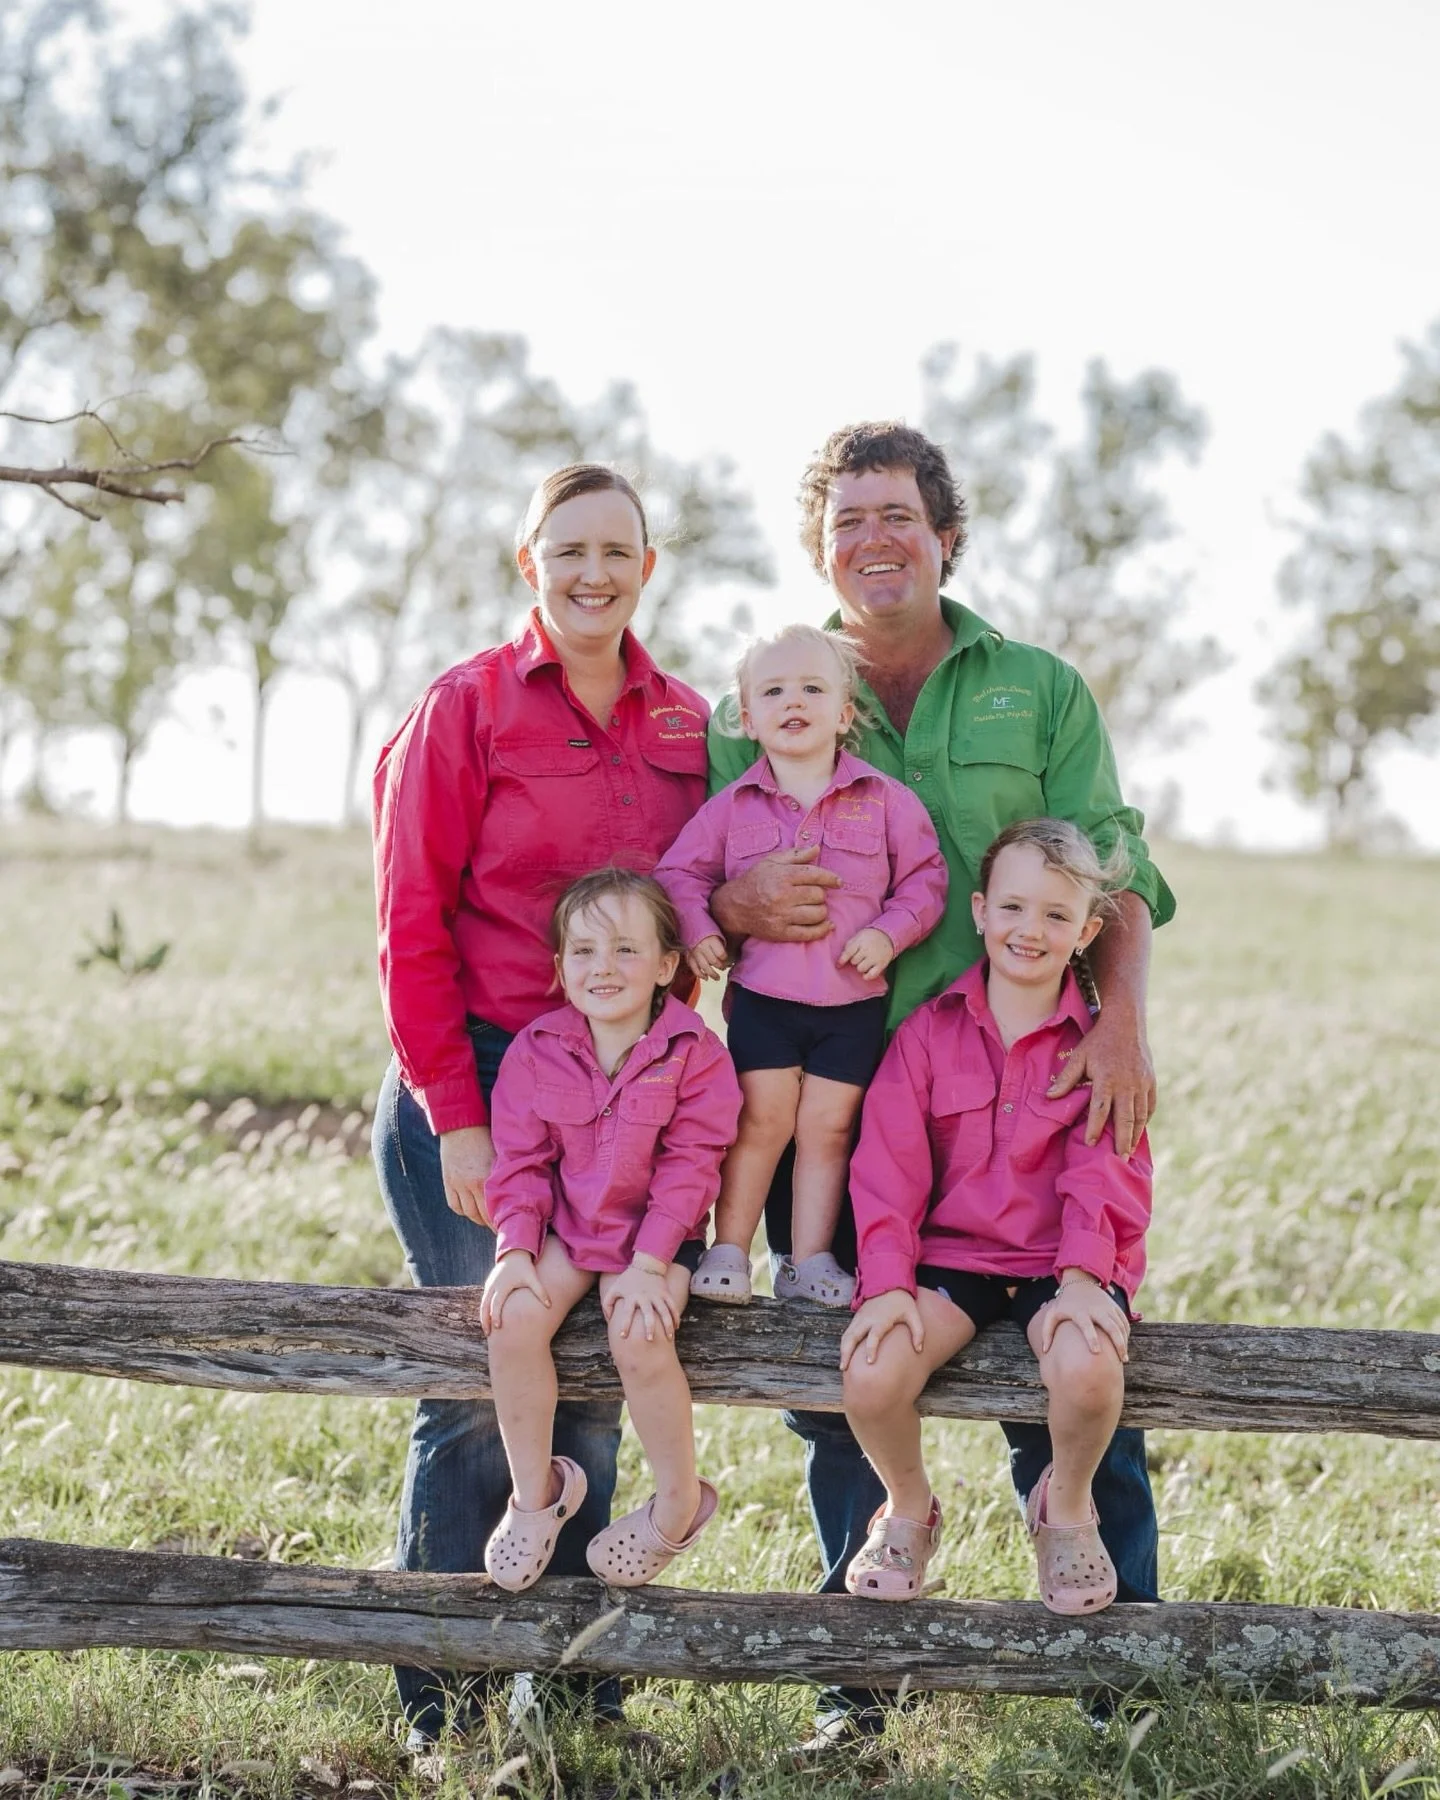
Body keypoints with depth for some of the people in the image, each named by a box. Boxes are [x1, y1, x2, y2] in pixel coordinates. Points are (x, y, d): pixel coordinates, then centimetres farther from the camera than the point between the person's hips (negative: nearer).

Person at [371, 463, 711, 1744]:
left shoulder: (685, 723, 10)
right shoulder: (467, 707, -4)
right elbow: (412, 926, -6)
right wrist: (455, 1118, -12)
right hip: (479, 1080, -4)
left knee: (592, 1384, 7)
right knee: (481, 1385, -2)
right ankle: (442, 1706, 11)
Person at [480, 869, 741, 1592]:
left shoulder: (693, 1053, -11)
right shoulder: (537, 1049, -3)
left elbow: (688, 1167, -12)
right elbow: (520, 1162, 0)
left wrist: (648, 1264, -19)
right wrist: (515, 1252, -13)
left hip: (655, 1234, -3)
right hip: (564, 1228, 3)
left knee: (638, 1336, -27)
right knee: (515, 1319, -23)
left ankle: (680, 1503, -2)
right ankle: (535, 1491, -1)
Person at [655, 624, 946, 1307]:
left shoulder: (886, 801, -1)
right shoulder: (733, 807, 1)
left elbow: (924, 877, 2)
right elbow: (680, 872, 8)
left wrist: (888, 932, -12)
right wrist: (696, 929, -8)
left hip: (854, 999, 0)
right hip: (762, 994, 0)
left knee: (828, 1126, 5)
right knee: (762, 1119, 0)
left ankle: (808, 1262, 13)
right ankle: (729, 1251, 10)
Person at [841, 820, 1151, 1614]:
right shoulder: (929, 1031, 4)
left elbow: (1105, 1171, -7)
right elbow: (889, 1167, -3)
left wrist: (1082, 1275, -22)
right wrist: (888, 1281, -16)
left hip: (1062, 1260, -1)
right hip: (949, 1251, 1)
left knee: (1086, 1369, -33)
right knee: (871, 1376, -26)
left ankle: (1065, 1511, 4)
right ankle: (908, 1510, 10)